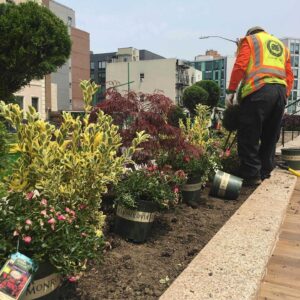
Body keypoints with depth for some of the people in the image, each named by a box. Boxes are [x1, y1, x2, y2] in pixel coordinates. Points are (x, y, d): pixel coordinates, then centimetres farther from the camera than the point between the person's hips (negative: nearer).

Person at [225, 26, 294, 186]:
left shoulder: (249, 40, 16)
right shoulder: (282, 46, 32)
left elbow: (240, 66, 0)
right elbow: (289, 75, 21)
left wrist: (231, 91, 0)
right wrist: (285, 95, 19)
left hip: (259, 90, -6)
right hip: (281, 91, 6)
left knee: (248, 136, -3)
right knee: (270, 137, 12)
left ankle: (251, 175, -4)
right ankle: (265, 173, 18)